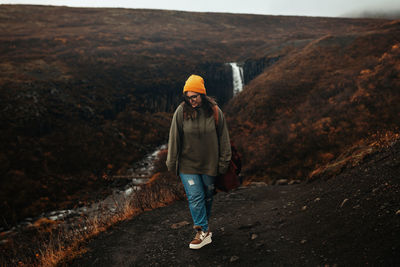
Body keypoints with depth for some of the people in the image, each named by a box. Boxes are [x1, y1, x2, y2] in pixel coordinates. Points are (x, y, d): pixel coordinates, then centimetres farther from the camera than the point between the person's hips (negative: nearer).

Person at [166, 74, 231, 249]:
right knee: (195, 197, -5)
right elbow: (174, 138, -4)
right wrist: (171, 163, 0)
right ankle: (203, 232, 5)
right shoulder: (181, 111, -10)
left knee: (207, 196, 14)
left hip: (209, 163, 2)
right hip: (187, 164, -1)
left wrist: (223, 162, 3)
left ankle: (203, 223, 34)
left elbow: (223, 138, 1)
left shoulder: (214, 111, -7)